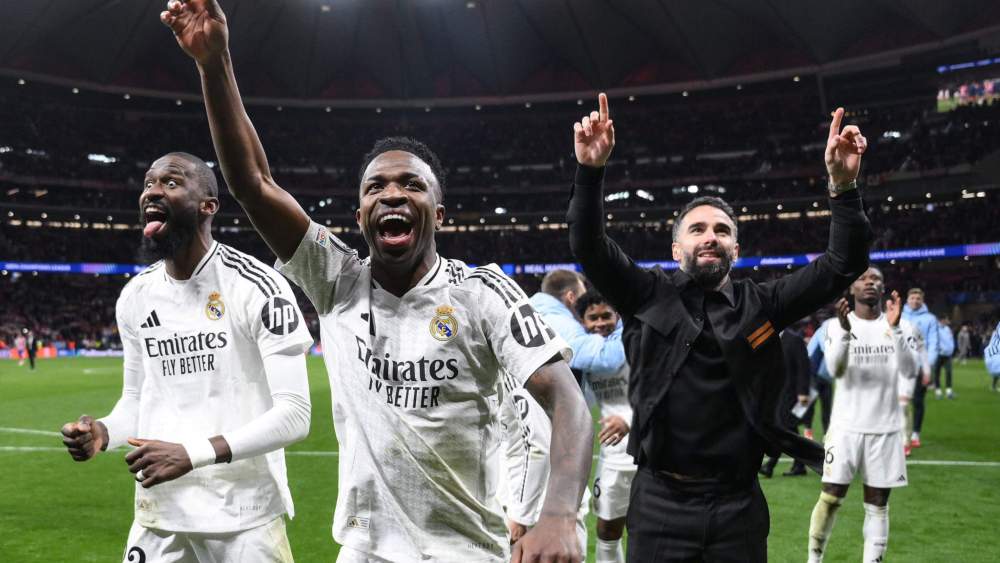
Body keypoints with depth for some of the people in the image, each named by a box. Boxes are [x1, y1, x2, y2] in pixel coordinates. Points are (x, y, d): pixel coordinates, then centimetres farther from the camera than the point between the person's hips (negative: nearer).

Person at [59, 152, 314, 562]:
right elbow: (137, 398, 16)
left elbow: (294, 414, -18)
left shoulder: (257, 289, -14)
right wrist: (103, 432, -6)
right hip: (158, 516, 5)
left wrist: (193, 453, -25)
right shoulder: (134, 298, 6)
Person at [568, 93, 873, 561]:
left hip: (738, 507, 2)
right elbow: (589, 246, -11)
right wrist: (591, 171, -25)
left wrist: (842, 185, -16)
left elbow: (843, 265, -2)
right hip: (661, 503, -1)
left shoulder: (760, 305, 4)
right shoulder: (648, 296, 1)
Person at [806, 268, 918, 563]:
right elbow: (835, 370, -16)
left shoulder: (900, 326, 3)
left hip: (885, 429, 2)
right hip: (846, 426, -1)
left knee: (878, 504, 5)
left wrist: (895, 329, -25)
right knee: (831, 497, 1)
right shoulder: (837, 325, -1)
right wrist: (845, 330, -31)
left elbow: (910, 370, -13)